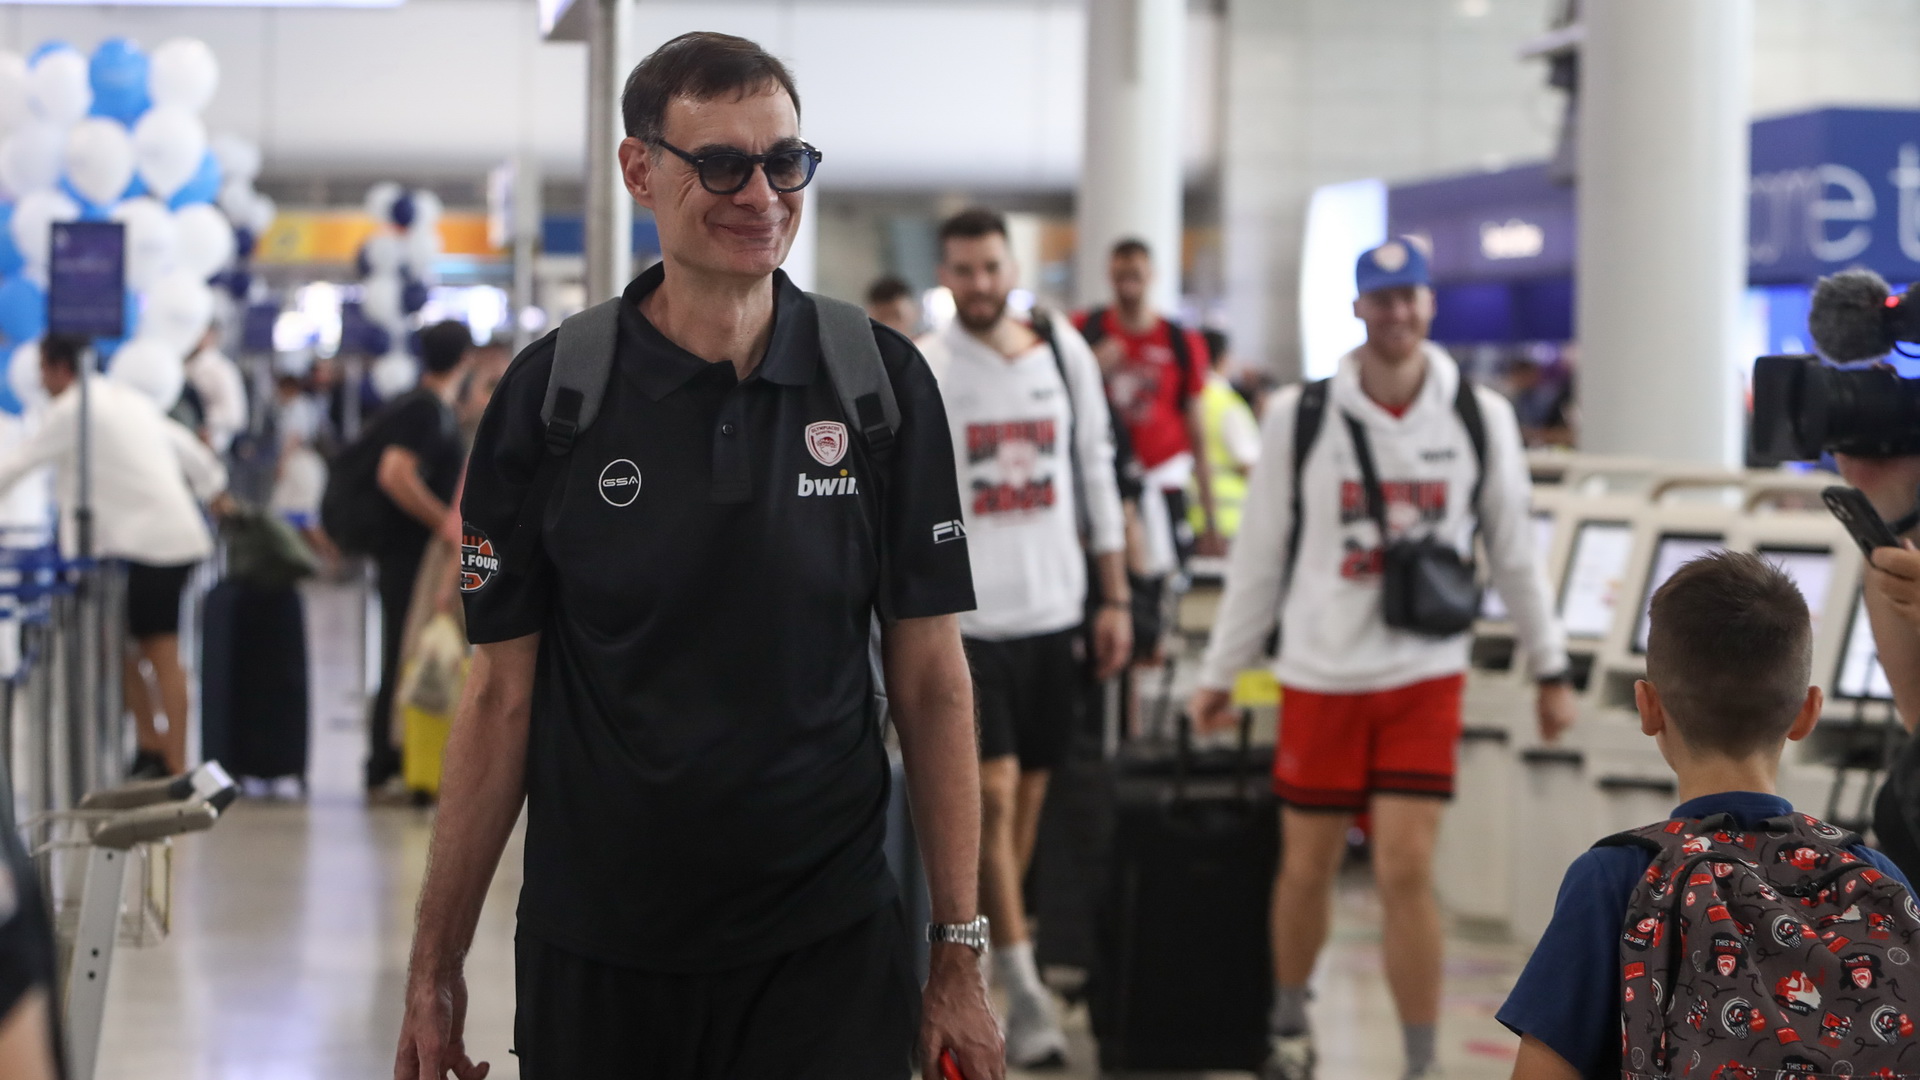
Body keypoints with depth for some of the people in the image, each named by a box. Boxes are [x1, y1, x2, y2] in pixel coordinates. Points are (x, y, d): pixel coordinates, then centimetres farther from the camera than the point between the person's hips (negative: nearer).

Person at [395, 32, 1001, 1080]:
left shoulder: (881, 383, -2)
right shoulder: (549, 393, -3)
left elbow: (930, 679, 1)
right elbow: (502, 696, 0)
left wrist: (959, 957, -2)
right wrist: (434, 969, -1)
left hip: (828, 951, 0)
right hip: (595, 956, 0)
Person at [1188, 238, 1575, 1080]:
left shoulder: (1480, 418, 0)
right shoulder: (1299, 416, -2)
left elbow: (1513, 552, 9)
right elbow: (1259, 558, 4)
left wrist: (1550, 669, 10)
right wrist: (1219, 674, 6)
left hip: (1424, 675, 0)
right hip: (1319, 673, 0)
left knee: (1407, 871, -9)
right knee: (1307, 867, 9)